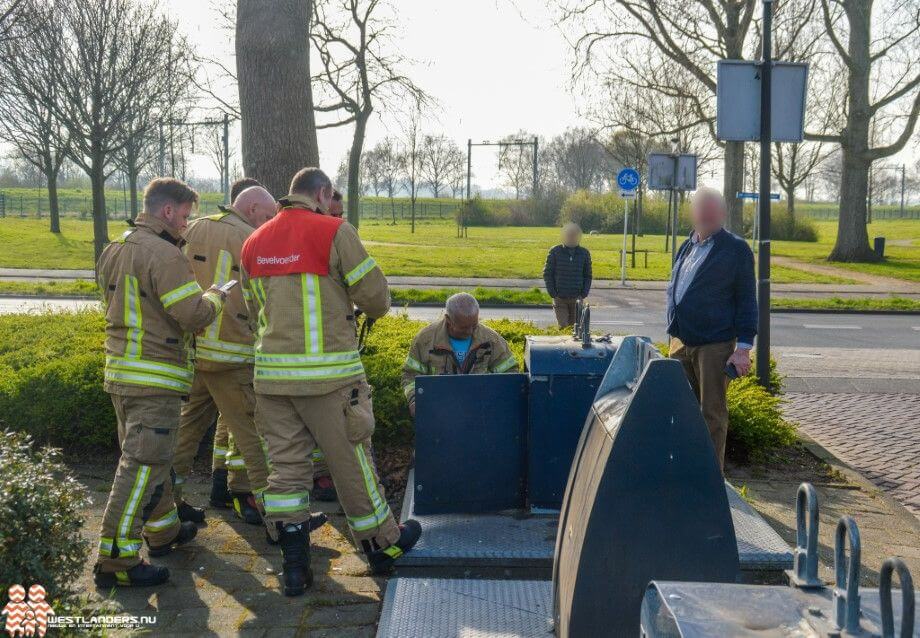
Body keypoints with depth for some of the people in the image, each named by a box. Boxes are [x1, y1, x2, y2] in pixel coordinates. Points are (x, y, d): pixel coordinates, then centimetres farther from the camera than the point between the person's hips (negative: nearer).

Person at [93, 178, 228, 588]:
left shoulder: (114, 251, 13)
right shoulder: (163, 254, -17)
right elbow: (195, 315, -22)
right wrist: (215, 295, -1)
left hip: (120, 370, 10)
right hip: (155, 378, -10)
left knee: (148, 457, 21)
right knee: (142, 466, -5)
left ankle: (163, 530, 36)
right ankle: (116, 561, -2)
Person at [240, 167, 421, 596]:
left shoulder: (254, 242, 10)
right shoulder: (335, 231, -9)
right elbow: (376, 298, -8)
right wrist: (365, 305, 14)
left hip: (273, 372, 5)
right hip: (328, 373, -5)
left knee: (286, 464, 9)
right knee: (351, 461, 8)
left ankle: (294, 565, 12)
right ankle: (383, 543, 25)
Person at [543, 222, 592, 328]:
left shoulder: (584, 253, 3)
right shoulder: (555, 252, -3)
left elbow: (588, 276, 9)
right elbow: (547, 273, 1)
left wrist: (584, 294, -2)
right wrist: (553, 294, -6)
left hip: (576, 298, 2)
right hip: (560, 298, -2)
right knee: (563, 326, -7)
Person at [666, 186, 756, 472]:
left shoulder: (736, 249, -3)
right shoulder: (686, 248, 15)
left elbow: (746, 300, -5)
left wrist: (743, 347, -11)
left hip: (714, 345, -6)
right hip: (680, 342, 6)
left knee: (712, 414, -1)